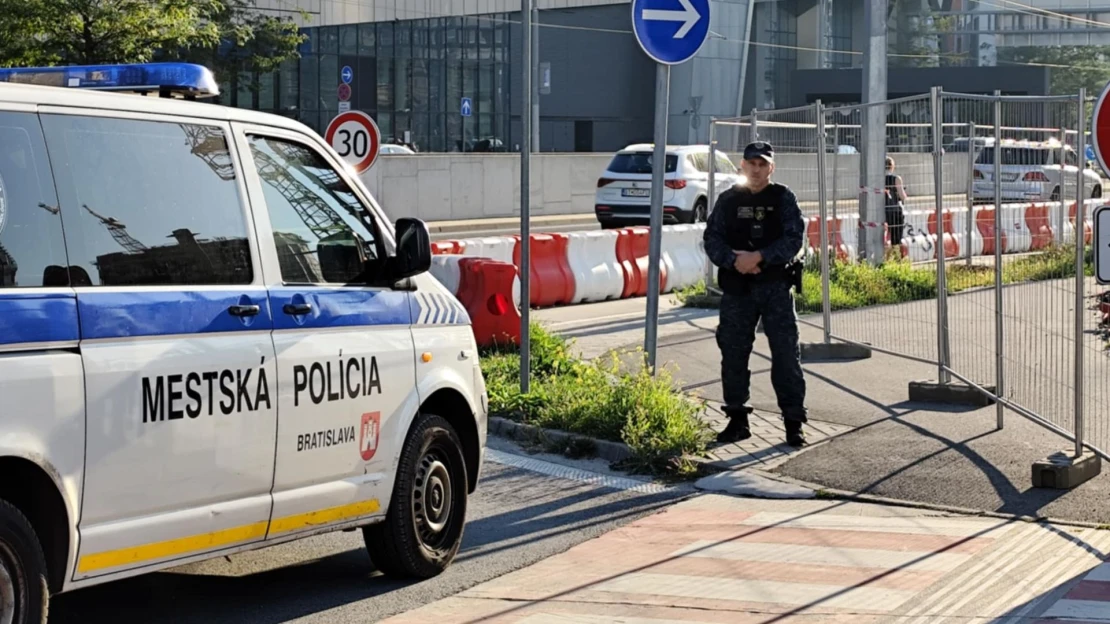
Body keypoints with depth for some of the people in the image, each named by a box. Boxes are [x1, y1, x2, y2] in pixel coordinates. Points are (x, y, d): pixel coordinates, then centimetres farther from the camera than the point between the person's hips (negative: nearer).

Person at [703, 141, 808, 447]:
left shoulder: (783, 198, 1)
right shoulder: (728, 200, 8)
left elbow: (794, 238, -8)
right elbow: (712, 238, 2)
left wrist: (760, 257, -19)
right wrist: (734, 260, -16)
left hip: (776, 286, -3)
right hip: (736, 288, 3)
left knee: (786, 353, -5)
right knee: (733, 353, 6)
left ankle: (793, 422, 0)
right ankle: (737, 419, 17)